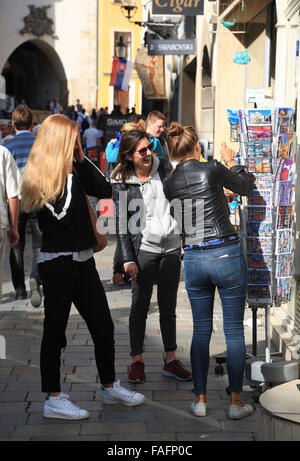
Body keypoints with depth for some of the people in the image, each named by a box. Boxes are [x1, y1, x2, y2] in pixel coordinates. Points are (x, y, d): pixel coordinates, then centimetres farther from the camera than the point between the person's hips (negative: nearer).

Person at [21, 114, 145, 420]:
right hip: (57, 262, -8)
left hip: (82, 259, 8)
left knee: (103, 326, 13)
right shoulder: (39, 176, -12)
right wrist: (67, 173, -17)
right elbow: (60, 214, -22)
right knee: (55, 329, 2)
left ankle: (110, 387, 28)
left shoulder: (72, 170, 11)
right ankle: (53, 400, 13)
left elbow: (105, 190, 6)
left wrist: (81, 160, -1)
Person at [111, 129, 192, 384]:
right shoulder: (122, 183, -6)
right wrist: (128, 259, -9)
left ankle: (171, 360, 18)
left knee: (168, 307, 10)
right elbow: (122, 224, -5)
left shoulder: (164, 167, 2)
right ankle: (137, 361, 14)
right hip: (144, 248, -3)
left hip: (171, 247, 3)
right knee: (140, 306, 3)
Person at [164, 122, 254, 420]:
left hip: (193, 260, 4)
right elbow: (245, 188, 7)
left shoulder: (169, 184, 3)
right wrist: (231, 162, 24)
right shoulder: (212, 169, -9)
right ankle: (236, 401, 9)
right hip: (226, 254, -4)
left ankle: (200, 400, 16)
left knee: (201, 331, 14)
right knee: (234, 330, 6)